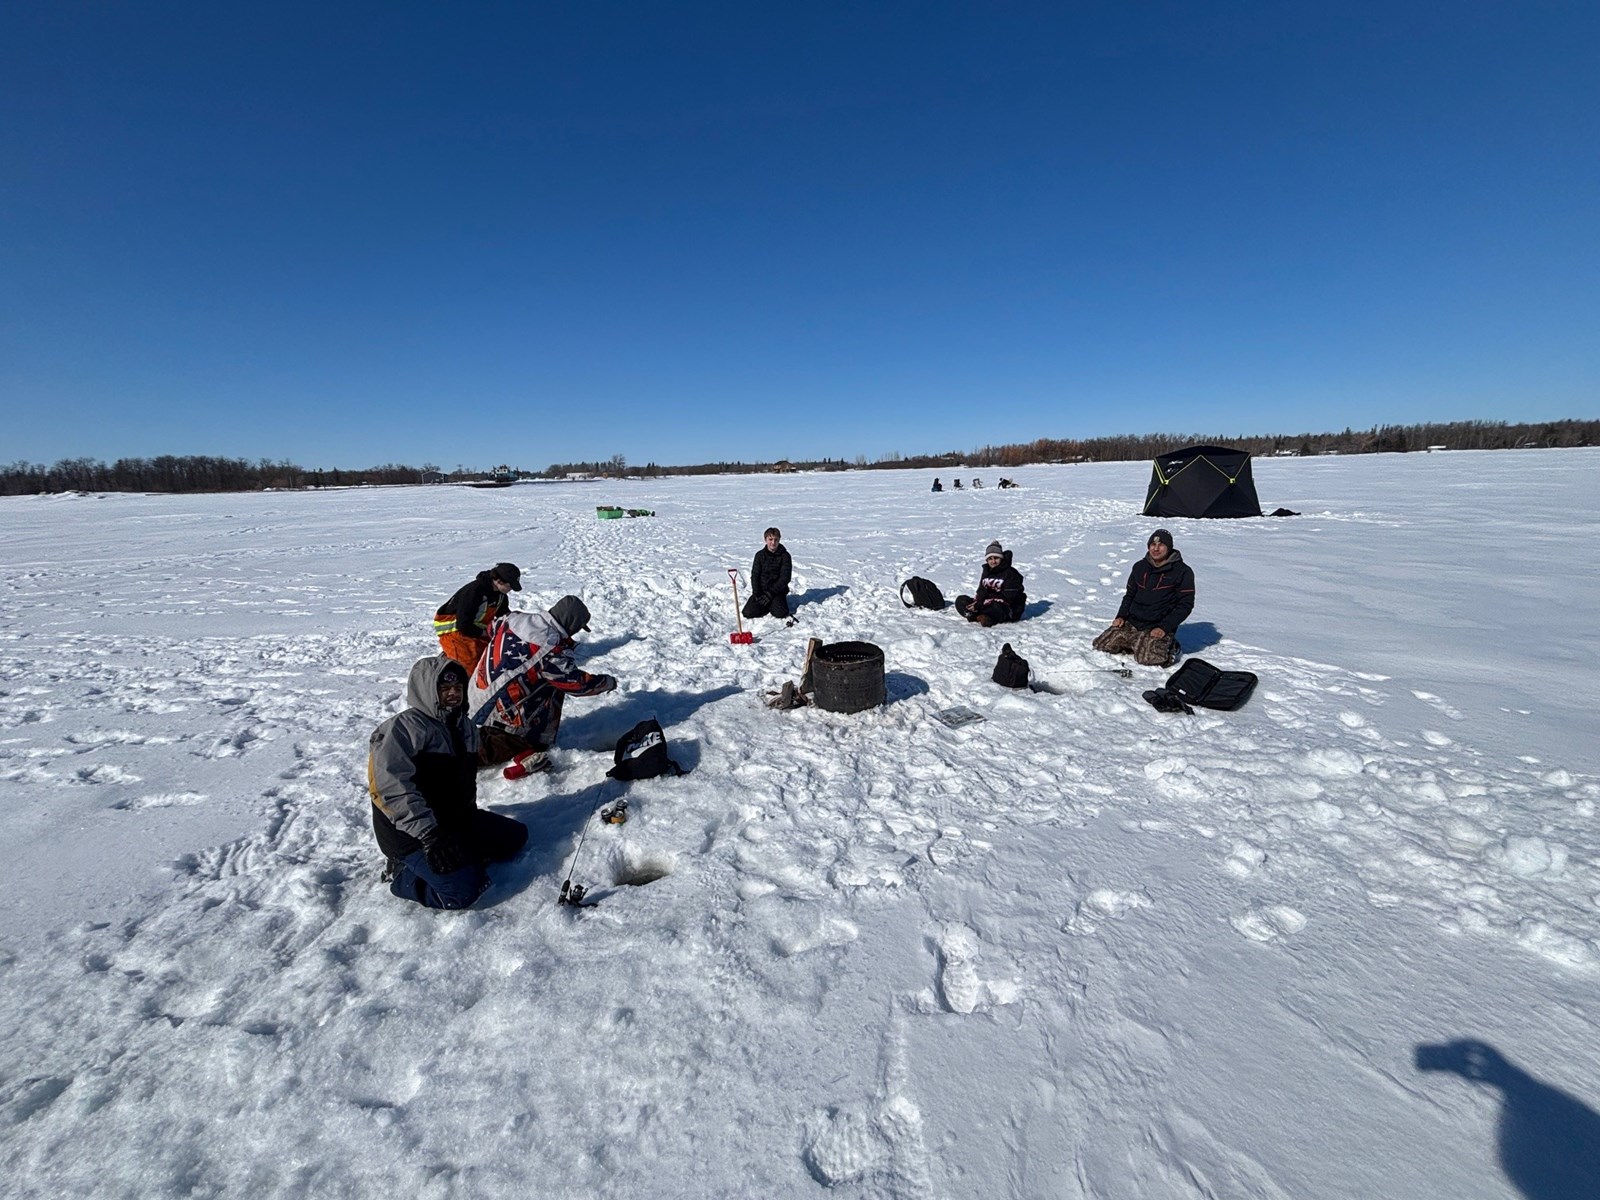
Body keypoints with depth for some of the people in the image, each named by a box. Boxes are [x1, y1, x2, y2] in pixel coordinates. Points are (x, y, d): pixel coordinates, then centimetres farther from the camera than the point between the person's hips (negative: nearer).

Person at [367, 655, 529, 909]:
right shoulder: (406, 726, -17)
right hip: (409, 833, -8)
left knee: (516, 836, 4)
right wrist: (429, 834, -32)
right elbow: (391, 786, -28)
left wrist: (472, 816, 15)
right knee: (462, 892, -23)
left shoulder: (462, 725, 9)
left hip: (456, 819, 8)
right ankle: (402, 873, 0)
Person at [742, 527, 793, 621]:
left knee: (780, 613, -27)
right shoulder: (760, 555, 2)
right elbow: (754, 576, 0)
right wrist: (757, 594, -13)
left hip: (777, 590, -2)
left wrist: (770, 594, -15)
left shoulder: (785, 556, -4)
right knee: (748, 613, -17)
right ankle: (767, 605, 10)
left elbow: (785, 578, -9)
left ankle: (776, 604, 8)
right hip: (761, 590, 2)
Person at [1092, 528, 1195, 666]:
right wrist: (1121, 616, 3)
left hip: (1157, 628, -5)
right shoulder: (1140, 567, 11)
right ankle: (1136, 645, 12)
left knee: (1148, 659, -28)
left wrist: (1164, 628, -15)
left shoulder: (1182, 572, -4)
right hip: (1130, 623, 5)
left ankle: (1170, 647, 6)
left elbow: (1185, 604, -6)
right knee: (1100, 645, -8)